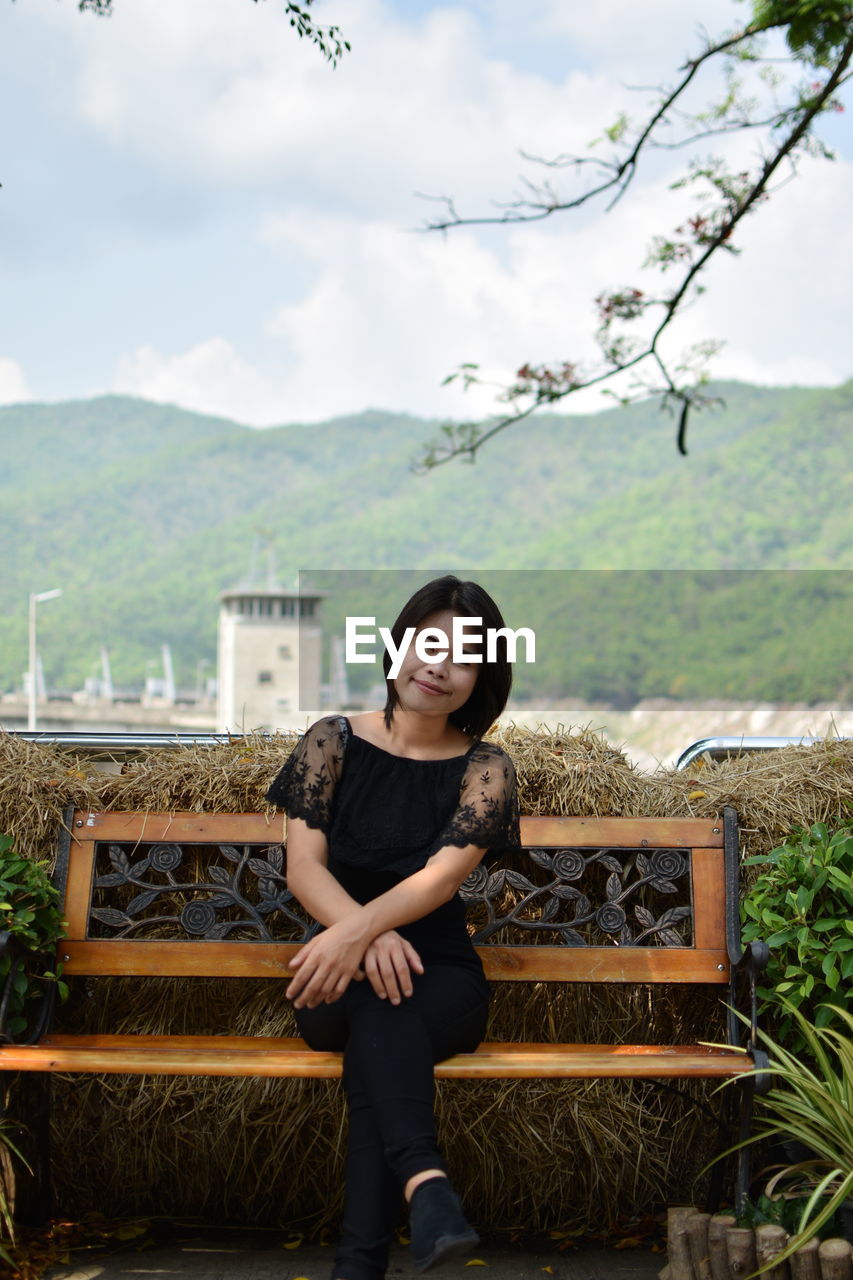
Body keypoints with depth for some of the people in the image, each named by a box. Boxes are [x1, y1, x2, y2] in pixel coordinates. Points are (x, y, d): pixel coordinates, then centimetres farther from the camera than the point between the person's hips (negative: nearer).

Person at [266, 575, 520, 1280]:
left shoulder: (485, 767, 3)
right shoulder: (332, 741, 6)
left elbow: (445, 872, -14)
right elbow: (304, 865, -5)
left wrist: (359, 929, -33)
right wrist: (369, 936, -26)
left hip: (442, 971, 0)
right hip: (338, 972, 0)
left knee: (376, 1043, -34)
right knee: (378, 994, -36)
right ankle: (425, 1178, -54)